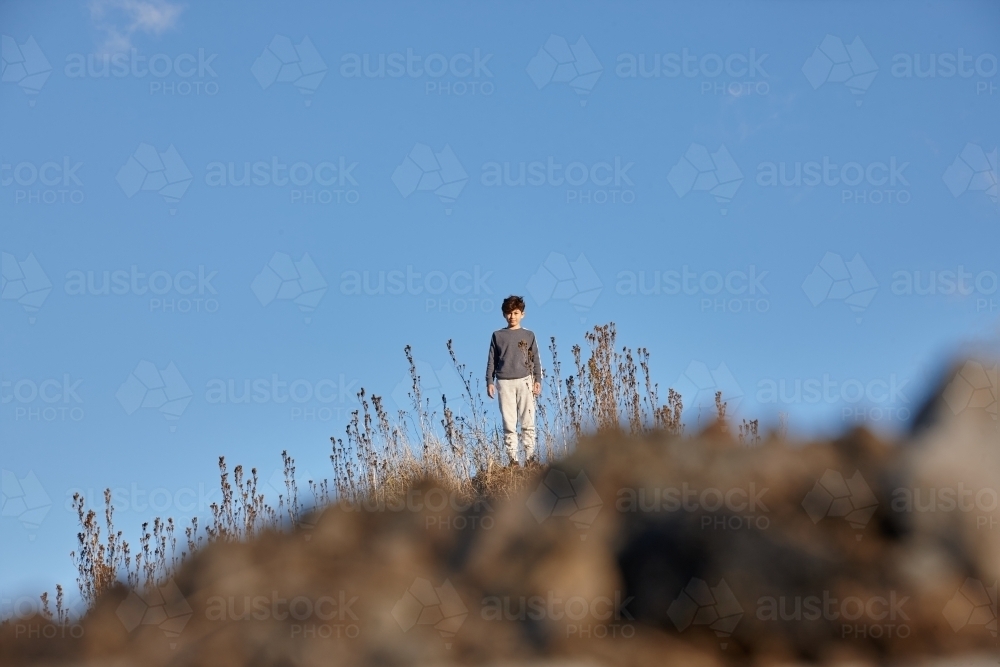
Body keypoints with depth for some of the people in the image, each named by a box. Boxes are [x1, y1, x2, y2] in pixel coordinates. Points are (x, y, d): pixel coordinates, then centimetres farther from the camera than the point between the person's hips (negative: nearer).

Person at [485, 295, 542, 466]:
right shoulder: (498, 335, 10)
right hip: (504, 383, 0)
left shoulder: (528, 335, 10)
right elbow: (491, 360, 10)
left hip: (525, 381, 0)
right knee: (509, 424, -1)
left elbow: (535, 360, 10)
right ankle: (513, 458, 1)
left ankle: (530, 457, 0)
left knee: (528, 422, -3)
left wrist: (538, 380, 1)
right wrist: (489, 382, 3)